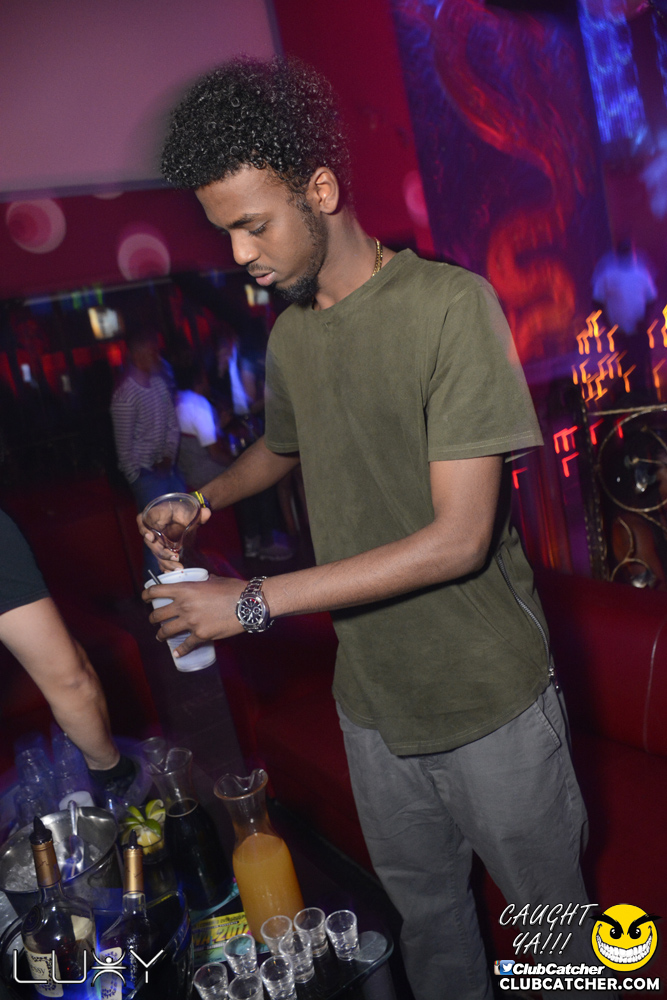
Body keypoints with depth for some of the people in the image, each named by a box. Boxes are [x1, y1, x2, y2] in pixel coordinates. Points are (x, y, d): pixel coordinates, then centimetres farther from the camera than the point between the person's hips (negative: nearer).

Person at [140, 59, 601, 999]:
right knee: (427, 915, 22)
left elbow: (458, 538, -23)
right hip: (373, 698, 5)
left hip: (489, 695, -5)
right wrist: (203, 499, 5)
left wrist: (253, 601, -21)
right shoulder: (288, 334, 3)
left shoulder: (451, 305, -18)